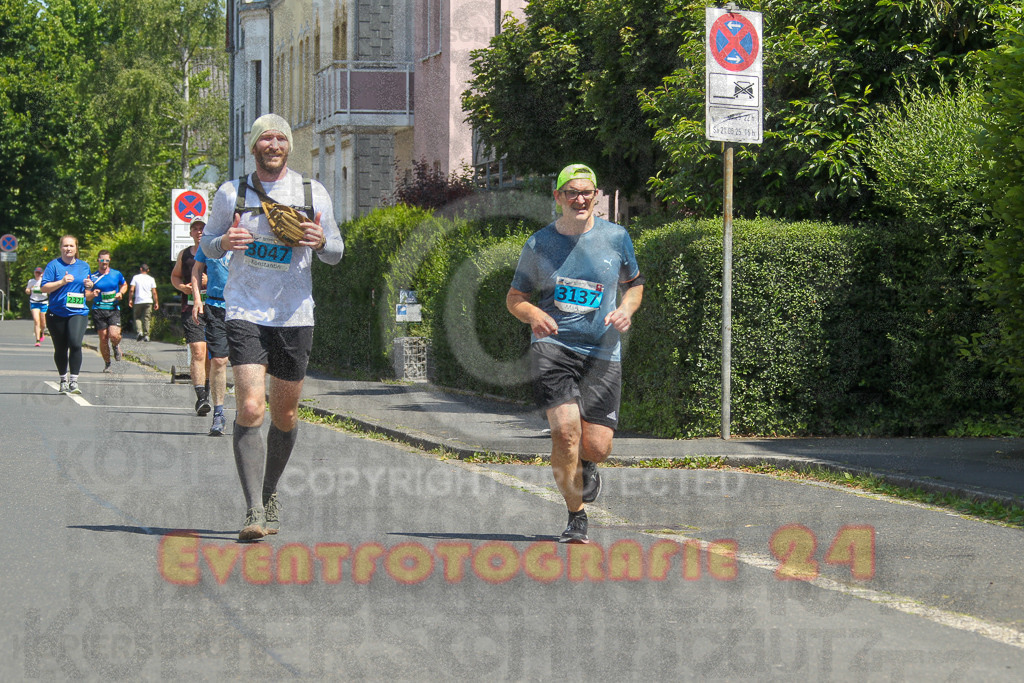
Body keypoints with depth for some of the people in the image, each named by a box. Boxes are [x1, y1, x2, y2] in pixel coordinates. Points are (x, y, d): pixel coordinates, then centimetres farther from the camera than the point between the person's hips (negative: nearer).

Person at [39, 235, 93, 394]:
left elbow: (87, 291, 26)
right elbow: (44, 288, -6)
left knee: (75, 344, -19)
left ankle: (74, 381, -15)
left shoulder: (84, 266, 12)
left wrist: (89, 285, 2)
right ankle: (63, 380, 27)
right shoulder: (54, 265, 1)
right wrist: (62, 282, -18)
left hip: (78, 313, 1)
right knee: (60, 349, 7)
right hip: (57, 314, -1)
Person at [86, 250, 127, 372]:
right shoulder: (92, 277, 6)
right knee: (103, 338, -1)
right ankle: (107, 364, 16)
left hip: (114, 309, 0)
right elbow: (87, 296, 7)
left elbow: (124, 285, 25)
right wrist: (92, 294, -17)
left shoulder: (117, 274, 7)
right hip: (98, 310, 0)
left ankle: (115, 346, 18)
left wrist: (121, 293, 3)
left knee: (114, 335, -19)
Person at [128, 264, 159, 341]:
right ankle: (146, 335, -1)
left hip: (138, 301, -1)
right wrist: (156, 303, 8)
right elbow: (154, 292, 2)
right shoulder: (151, 279, 5)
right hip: (148, 301, 1)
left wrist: (130, 300, 3)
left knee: (137, 318, 10)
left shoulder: (136, 277, 1)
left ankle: (139, 331, -10)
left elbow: (131, 290, -6)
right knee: (147, 318, 5)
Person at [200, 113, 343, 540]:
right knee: (250, 409, -17)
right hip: (245, 313, -2)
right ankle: (253, 512, -18)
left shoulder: (313, 194, 5)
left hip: (294, 315, 2)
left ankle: (269, 494, 34)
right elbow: (207, 246, 13)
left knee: (285, 415, 10)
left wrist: (321, 242, -12)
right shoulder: (231, 194, 4)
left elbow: (336, 253, 12)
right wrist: (225, 241, -11)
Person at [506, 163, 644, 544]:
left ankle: (586, 466, 37)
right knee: (565, 429, -20)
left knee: (597, 446, -4)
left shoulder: (616, 237, 5)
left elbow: (634, 282, 19)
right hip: (552, 344, -1)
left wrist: (626, 309, -2)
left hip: (602, 352, 1)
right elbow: (515, 297, 11)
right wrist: (533, 315, -11)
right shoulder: (539, 244, 3)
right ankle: (576, 516, -2)